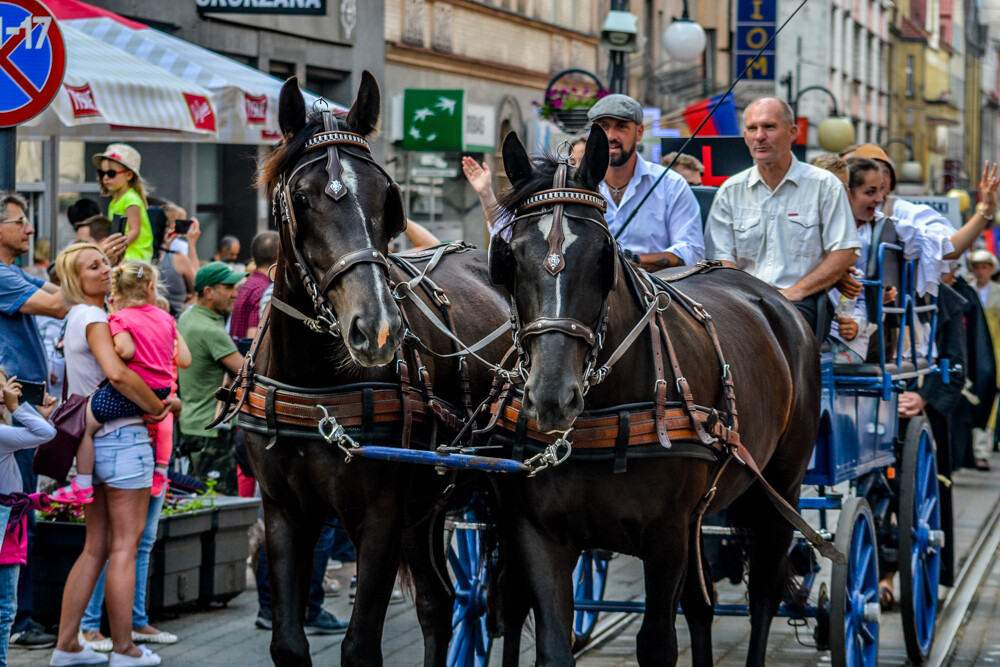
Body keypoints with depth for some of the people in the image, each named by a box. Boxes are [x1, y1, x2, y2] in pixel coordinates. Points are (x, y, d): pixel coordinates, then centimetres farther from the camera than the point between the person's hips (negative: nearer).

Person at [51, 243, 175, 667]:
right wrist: (158, 407, -16)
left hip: (92, 441, 9)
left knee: (96, 548, 12)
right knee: (125, 545, -3)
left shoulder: (74, 321, 16)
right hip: (123, 438, -9)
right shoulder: (94, 319, -12)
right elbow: (116, 373, -29)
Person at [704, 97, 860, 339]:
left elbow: (845, 253, 2)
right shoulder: (730, 191, 16)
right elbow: (722, 257, 10)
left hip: (802, 302, -2)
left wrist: (795, 291, -10)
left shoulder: (824, 185, 8)